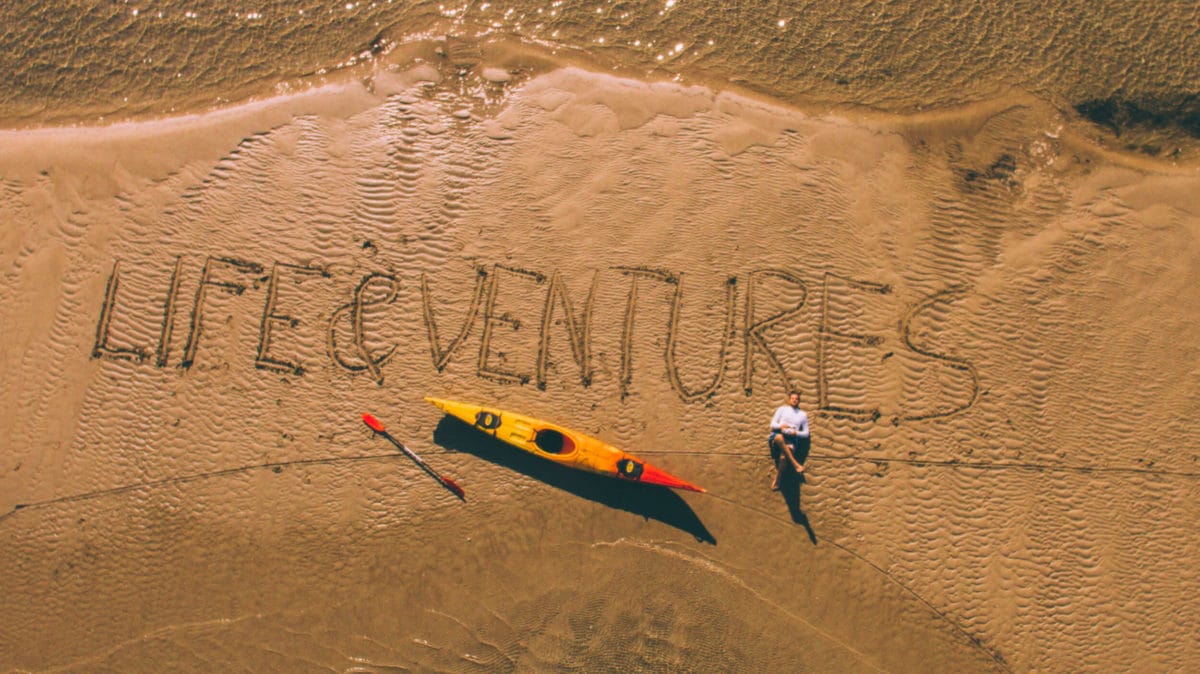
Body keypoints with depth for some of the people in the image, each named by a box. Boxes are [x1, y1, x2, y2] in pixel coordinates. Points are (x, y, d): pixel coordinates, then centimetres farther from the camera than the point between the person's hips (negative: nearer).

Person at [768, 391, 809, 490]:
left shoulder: (803, 414, 19)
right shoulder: (782, 409, 18)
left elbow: (806, 433, 15)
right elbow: (773, 424, 12)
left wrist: (796, 433, -6)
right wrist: (780, 426, -11)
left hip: (792, 439, 0)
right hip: (778, 435, 0)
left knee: (783, 457, -34)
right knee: (779, 437, -43)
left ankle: (777, 480, -17)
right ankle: (795, 463, -41)